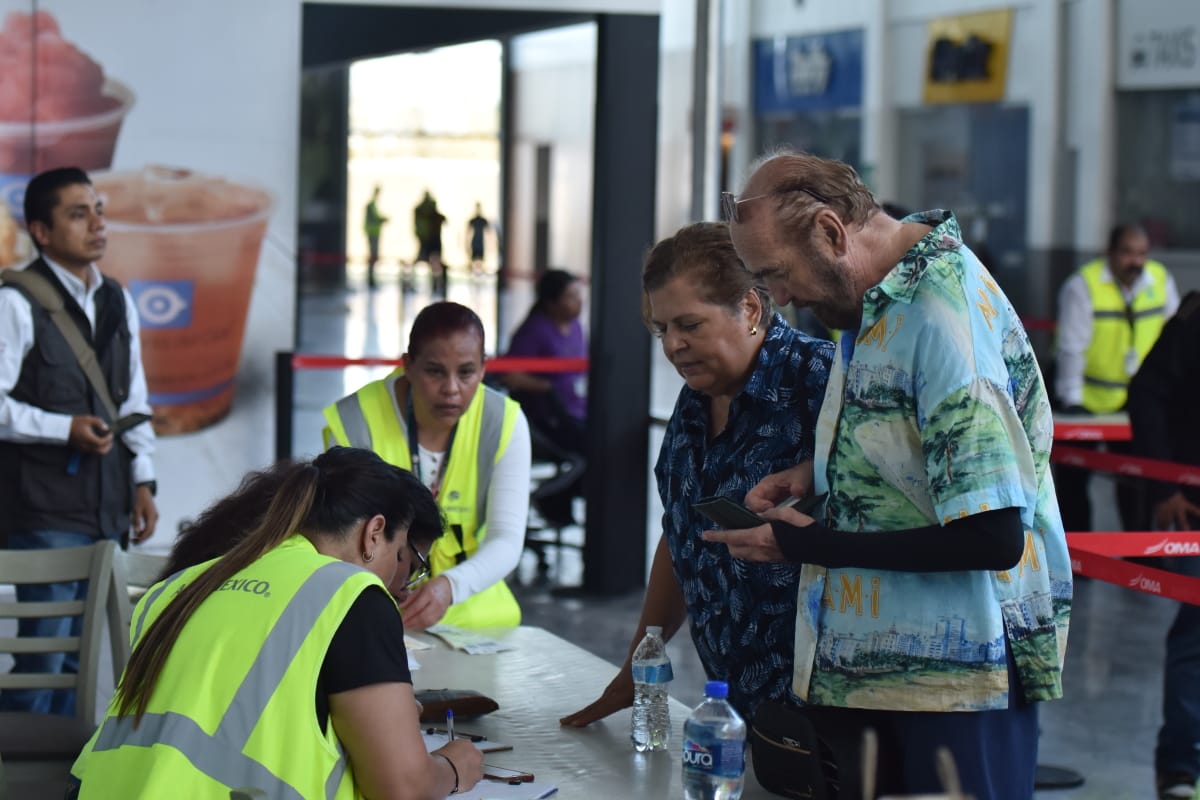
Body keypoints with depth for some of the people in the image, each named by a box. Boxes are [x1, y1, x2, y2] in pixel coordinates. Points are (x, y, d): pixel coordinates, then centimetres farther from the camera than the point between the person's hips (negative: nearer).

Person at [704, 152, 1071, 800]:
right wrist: (818, 471, 4)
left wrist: (809, 545, -17)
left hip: (952, 685, -9)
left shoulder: (944, 314, -22)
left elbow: (993, 537, -25)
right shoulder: (875, 295, 6)